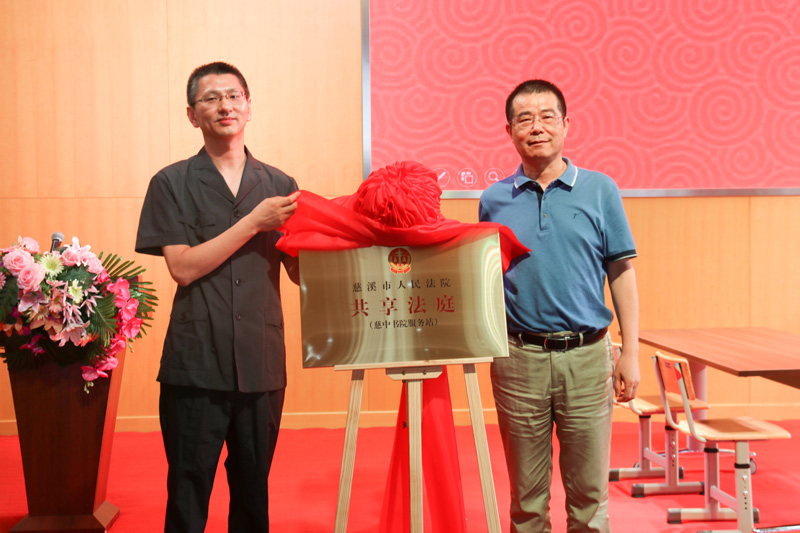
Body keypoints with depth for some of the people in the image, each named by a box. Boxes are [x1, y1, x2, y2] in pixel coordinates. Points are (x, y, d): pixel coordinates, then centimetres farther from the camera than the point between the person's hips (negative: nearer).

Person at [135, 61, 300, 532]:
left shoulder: (279, 185, 10)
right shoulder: (172, 184, 4)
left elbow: (300, 273, 8)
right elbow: (183, 267, -8)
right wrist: (254, 223, -12)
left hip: (261, 364, 2)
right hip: (196, 364, -2)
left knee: (253, 491, 11)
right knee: (189, 490, 4)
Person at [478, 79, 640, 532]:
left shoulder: (600, 190, 4)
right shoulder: (494, 200, 6)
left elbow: (622, 272, 4)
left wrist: (631, 353, -1)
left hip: (587, 355, -1)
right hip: (519, 357, 1)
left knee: (589, 492, 7)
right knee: (527, 494, 10)